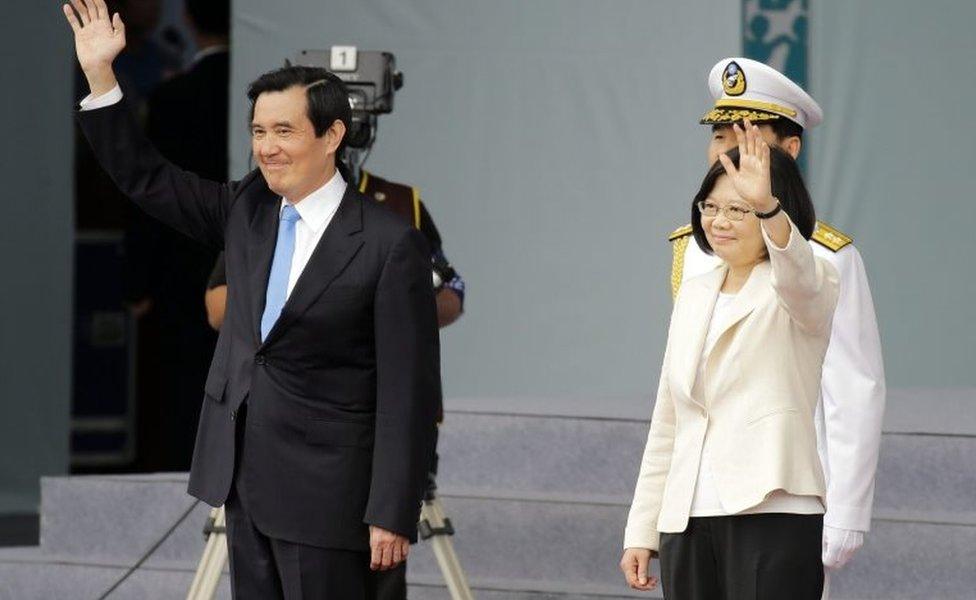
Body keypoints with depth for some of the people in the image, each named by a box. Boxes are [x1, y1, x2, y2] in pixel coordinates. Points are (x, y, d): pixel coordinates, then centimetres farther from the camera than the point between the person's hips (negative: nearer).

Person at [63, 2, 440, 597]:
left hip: (324, 494, -7)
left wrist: (392, 517, -16)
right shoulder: (247, 209, 8)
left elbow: (408, 391, -14)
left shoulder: (390, 245, -13)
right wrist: (100, 75, 3)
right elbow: (145, 179, 13)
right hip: (244, 480, 7)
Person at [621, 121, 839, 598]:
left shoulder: (809, 287, 0)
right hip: (687, 520, 6)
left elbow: (798, 277, -28)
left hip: (772, 516, -6)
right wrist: (641, 530, 18)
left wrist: (765, 206, -47)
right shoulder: (694, 295, 19)